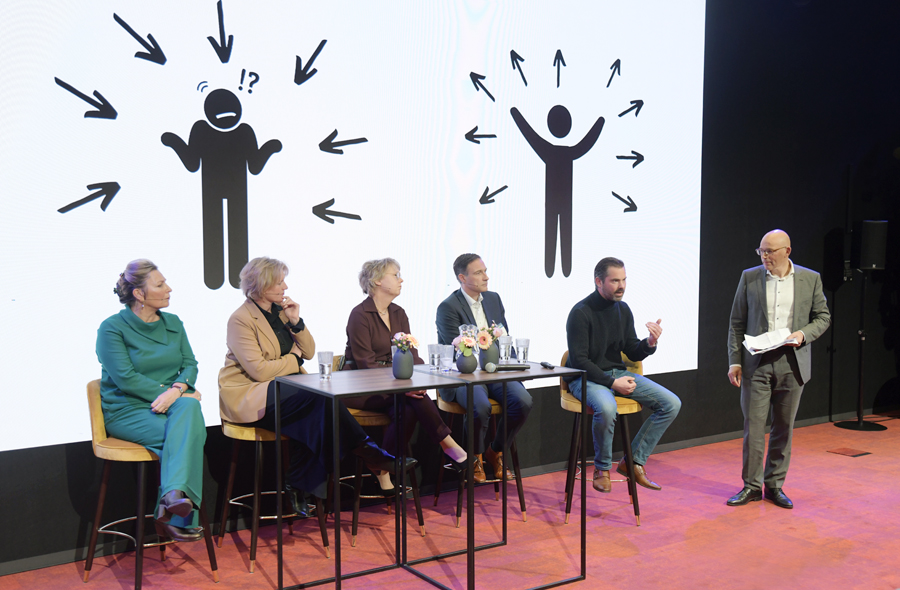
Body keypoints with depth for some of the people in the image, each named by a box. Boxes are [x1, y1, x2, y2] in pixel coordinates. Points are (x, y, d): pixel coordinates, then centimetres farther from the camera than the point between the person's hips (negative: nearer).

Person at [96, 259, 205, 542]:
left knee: (189, 407, -33)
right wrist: (170, 392, -17)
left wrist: (177, 389, -17)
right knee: (187, 431, -32)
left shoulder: (173, 323, 14)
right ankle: (178, 517, -32)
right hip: (126, 411, -4)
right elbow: (126, 379, -14)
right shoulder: (111, 328, -5)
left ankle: (172, 496, -44)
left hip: (171, 403, 4)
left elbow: (190, 364, 6)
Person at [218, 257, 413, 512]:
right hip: (249, 393, -8)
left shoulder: (281, 310, 11)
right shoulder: (240, 320, -12)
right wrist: (294, 357, -6)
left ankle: (298, 486, -16)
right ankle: (365, 450, -18)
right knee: (322, 397, -27)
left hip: (284, 388, 8)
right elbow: (260, 370, -21)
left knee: (311, 416, -26)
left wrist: (296, 322, -4)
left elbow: (309, 353, 11)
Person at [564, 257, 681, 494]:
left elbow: (633, 353, 10)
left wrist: (650, 343, -12)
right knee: (606, 408, -39)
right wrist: (612, 383, -22)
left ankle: (633, 462, 2)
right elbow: (579, 360, -16)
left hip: (617, 373, 7)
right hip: (585, 377, -7)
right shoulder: (581, 312, -15)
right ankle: (602, 469, -11)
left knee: (671, 403, -6)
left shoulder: (623, 310, 6)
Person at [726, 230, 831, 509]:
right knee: (753, 426, 0)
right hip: (756, 363, -1)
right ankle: (752, 486, 12)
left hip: (792, 364, 1)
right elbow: (737, 323, 3)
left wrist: (804, 334, -11)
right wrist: (734, 361, -3)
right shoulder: (749, 277, 2)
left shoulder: (810, 279, 2)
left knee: (784, 428, 8)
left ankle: (775, 485, 21)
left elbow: (823, 317, 9)